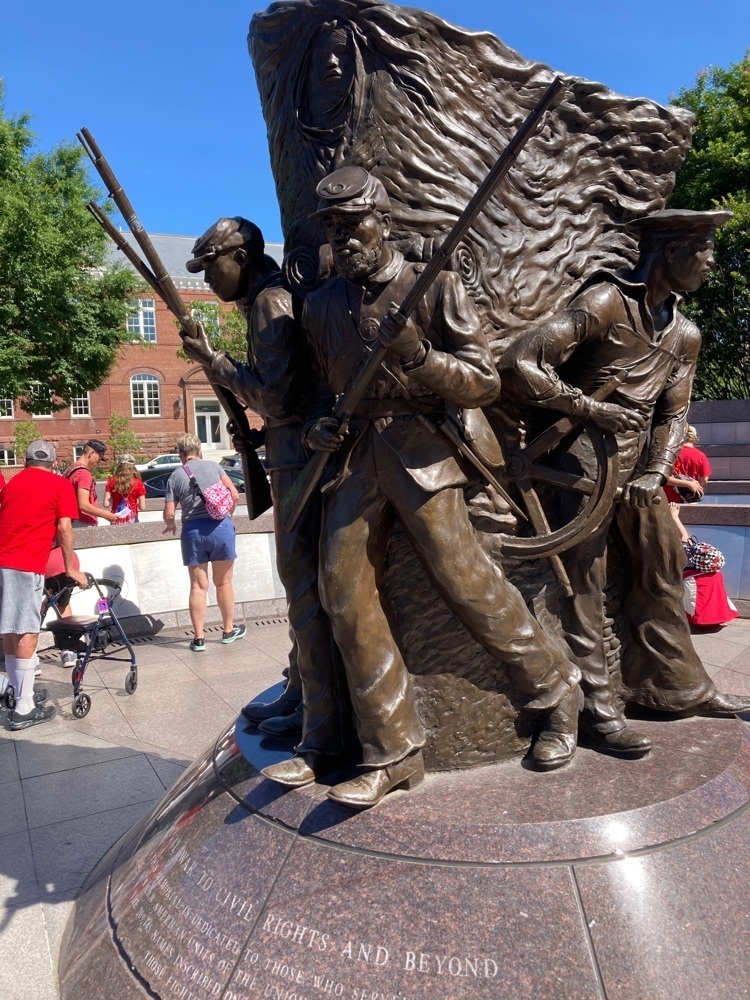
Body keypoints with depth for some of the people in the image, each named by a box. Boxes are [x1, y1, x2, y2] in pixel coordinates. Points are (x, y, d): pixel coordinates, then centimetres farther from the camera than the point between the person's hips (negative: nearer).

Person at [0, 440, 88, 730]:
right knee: (27, 633, -3)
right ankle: (24, 709, 0)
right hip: (27, 565, -6)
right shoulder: (60, 485, 3)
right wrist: (71, 568, 6)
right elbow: (64, 529, -2)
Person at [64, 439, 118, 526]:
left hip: (74, 522, 10)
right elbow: (84, 505, -24)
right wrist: (106, 514, -16)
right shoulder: (84, 473, -17)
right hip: (84, 524, -10)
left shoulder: (71, 469, 13)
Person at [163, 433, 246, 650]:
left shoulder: (174, 477, 3)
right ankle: (229, 630, 25)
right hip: (220, 526, 0)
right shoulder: (213, 466, 4)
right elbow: (234, 495, 0)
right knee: (223, 583, 13)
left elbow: (169, 514, 0)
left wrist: (171, 526, 22)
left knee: (198, 586, 8)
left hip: (193, 531, 0)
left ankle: (198, 638, 10)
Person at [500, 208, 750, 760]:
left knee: (662, 569, 14)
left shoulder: (685, 333, 11)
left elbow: (673, 412, 12)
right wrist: (593, 409, -20)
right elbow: (519, 363, -21)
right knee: (584, 583, -3)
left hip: (638, 464, 8)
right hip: (585, 454, -8)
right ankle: (596, 708, 7)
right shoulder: (605, 302, -13)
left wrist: (655, 474, -6)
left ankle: (679, 685, 31)